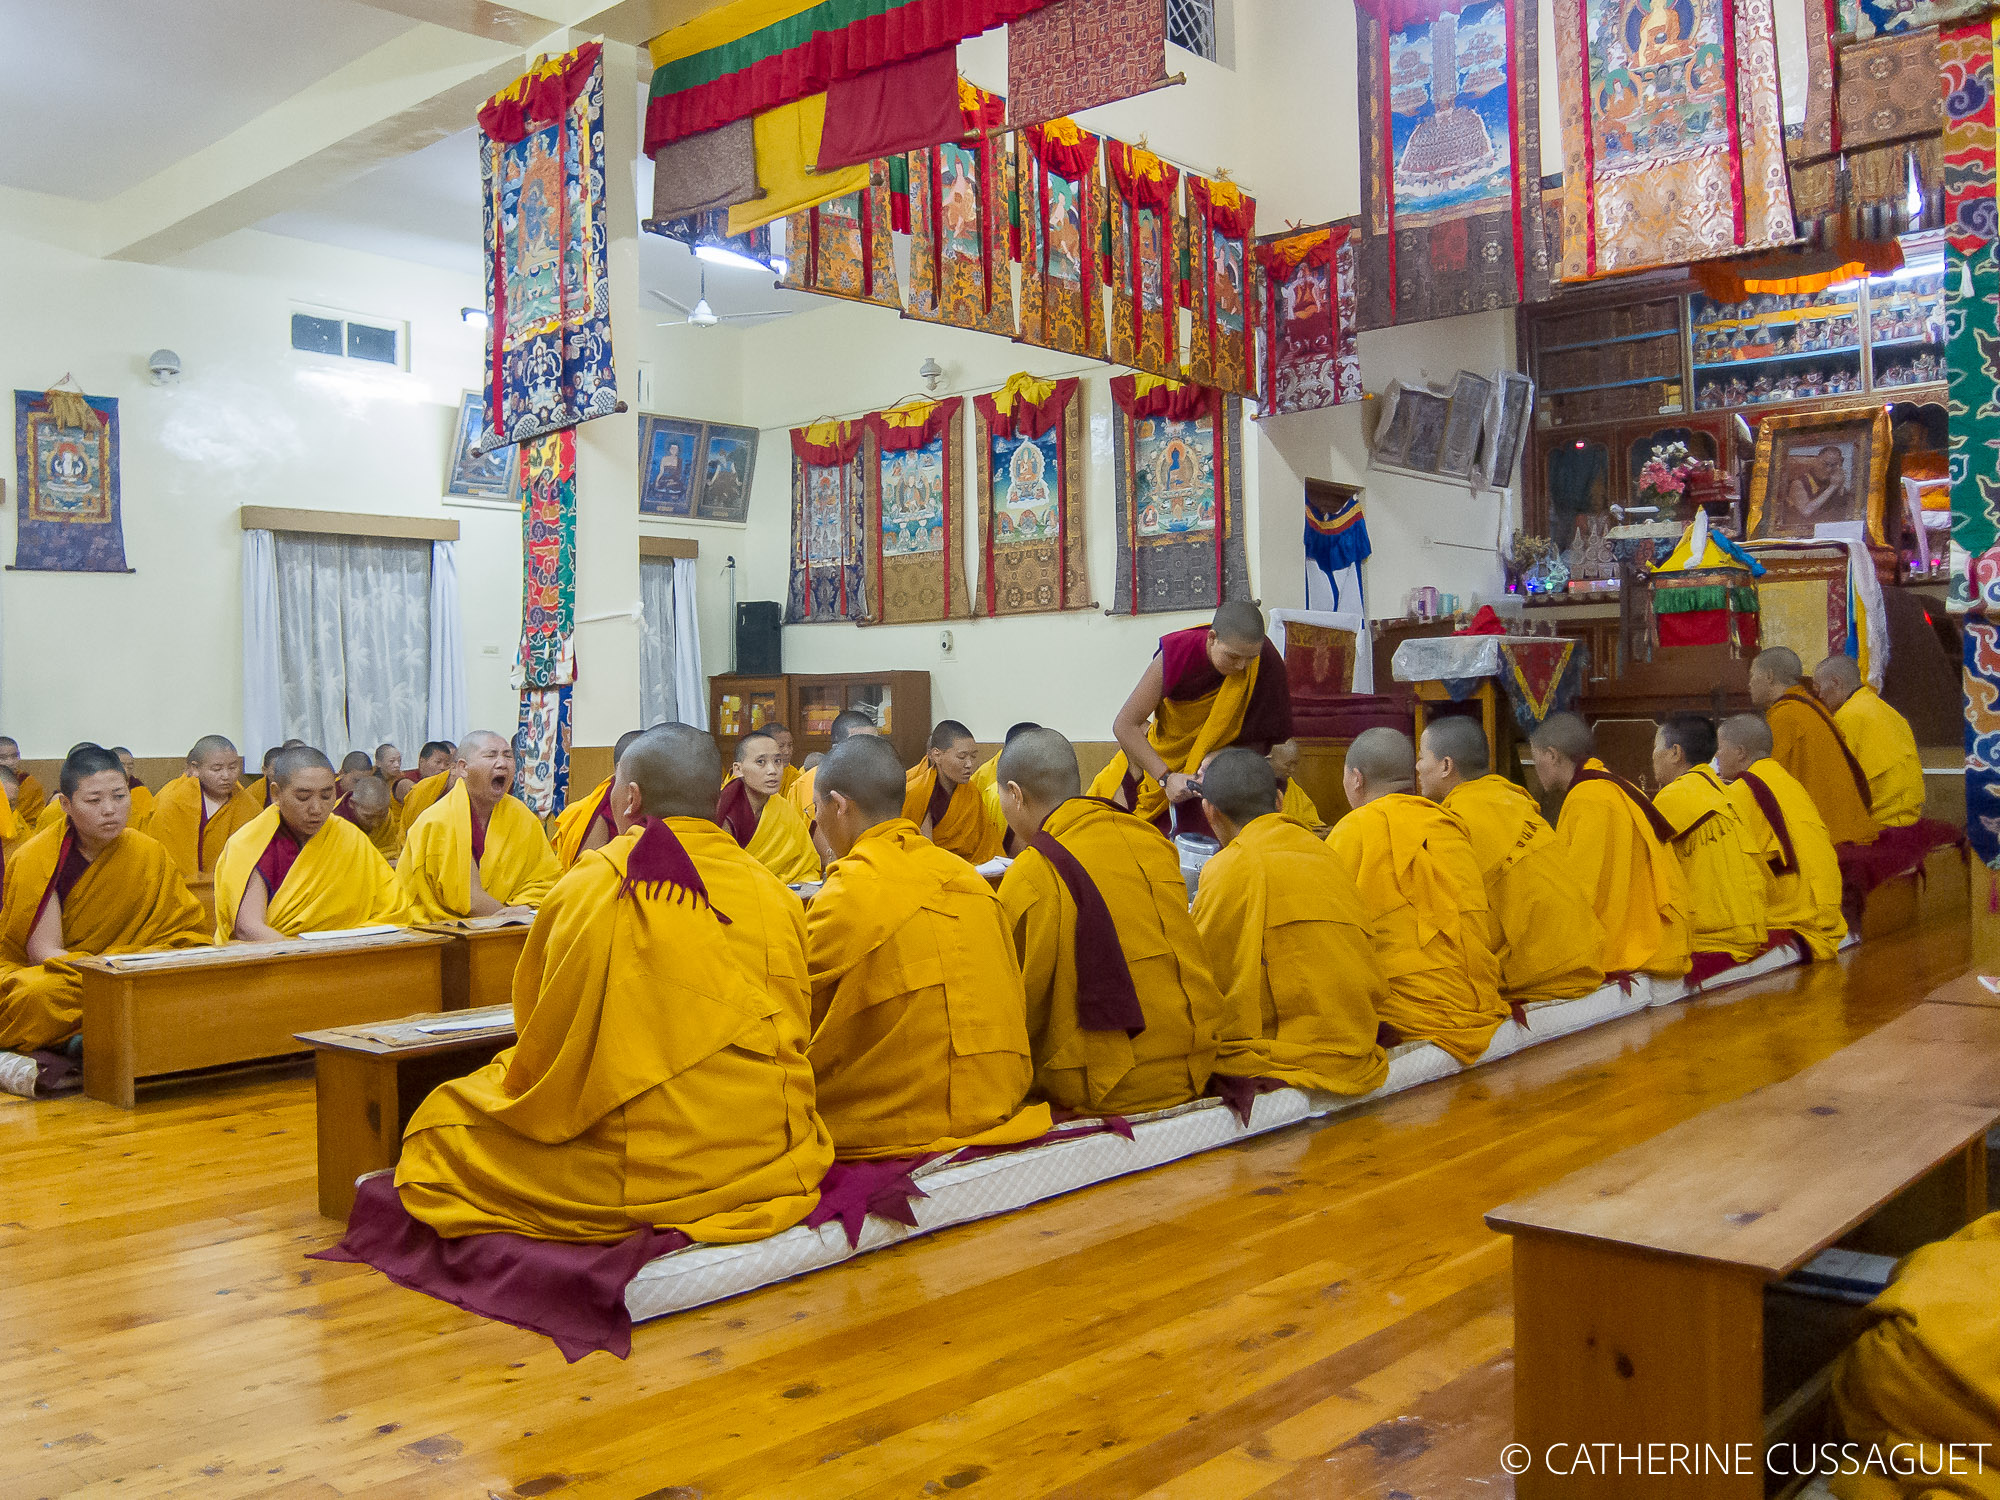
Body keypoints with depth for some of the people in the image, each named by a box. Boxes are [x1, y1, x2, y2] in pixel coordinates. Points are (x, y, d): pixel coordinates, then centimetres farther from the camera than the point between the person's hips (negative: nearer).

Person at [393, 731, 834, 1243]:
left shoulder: (588, 888, -9)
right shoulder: (775, 894, 0)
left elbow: (543, 1047, 1)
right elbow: (791, 1042, 10)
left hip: (635, 1180, -5)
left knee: (441, 1120, 14)